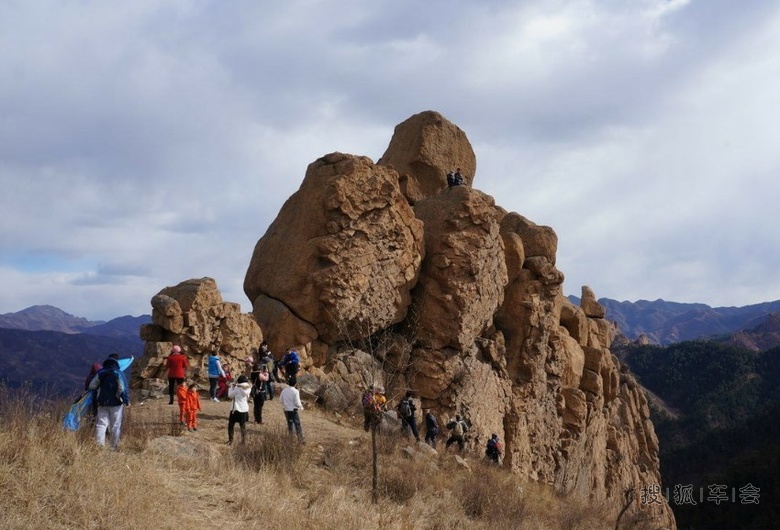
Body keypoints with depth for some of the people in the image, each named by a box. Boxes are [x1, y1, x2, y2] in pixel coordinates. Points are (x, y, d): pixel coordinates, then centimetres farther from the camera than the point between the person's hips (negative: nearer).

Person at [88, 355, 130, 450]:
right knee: (115, 426, 5)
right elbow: (122, 389, -14)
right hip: (115, 403, -3)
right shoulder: (118, 374, -9)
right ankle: (114, 447, 8)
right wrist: (126, 400, -3)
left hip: (102, 403, 3)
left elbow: (91, 386, 3)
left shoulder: (100, 373, 2)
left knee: (101, 424, 4)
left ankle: (99, 445, -7)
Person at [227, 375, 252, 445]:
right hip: (245, 410, 5)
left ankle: (230, 441, 7)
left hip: (236, 409, -5)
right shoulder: (248, 388, 0)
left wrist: (232, 386, 2)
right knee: (243, 425, 16)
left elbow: (230, 395, -7)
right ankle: (244, 440, 16)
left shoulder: (238, 388, -17)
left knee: (231, 425, 8)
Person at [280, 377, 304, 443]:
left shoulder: (284, 390, -3)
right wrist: (301, 406, 3)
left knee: (289, 423, 20)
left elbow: (280, 400, 5)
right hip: (293, 410, -5)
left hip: (286, 410, 5)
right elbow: (297, 403, -17)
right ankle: (300, 439, -3)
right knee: (297, 424, 0)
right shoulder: (295, 391, -17)